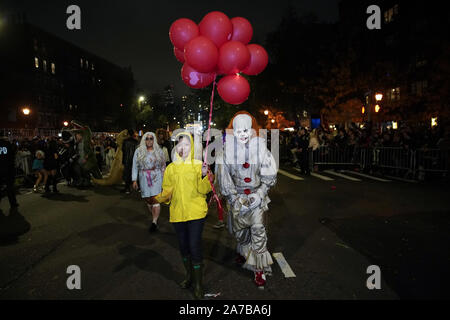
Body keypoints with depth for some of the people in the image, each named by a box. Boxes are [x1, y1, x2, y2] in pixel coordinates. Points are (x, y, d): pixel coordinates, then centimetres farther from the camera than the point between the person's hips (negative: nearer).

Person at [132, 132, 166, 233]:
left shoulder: (158, 151, 8)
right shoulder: (139, 151, 6)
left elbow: (163, 165, 12)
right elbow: (135, 166, 5)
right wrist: (134, 180, -1)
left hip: (156, 178, -2)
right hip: (144, 178, 2)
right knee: (148, 200, 5)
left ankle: (154, 222, -11)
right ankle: (155, 218, 22)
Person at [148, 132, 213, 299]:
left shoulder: (198, 165, -1)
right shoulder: (171, 168, 8)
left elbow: (204, 190, -7)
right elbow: (167, 192, 9)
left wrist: (204, 176, -24)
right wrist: (156, 199, -8)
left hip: (196, 212, -3)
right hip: (177, 213, 4)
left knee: (195, 246, -6)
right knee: (183, 246, 14)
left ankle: (198, 283, 11)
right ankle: (189, 275, 35)